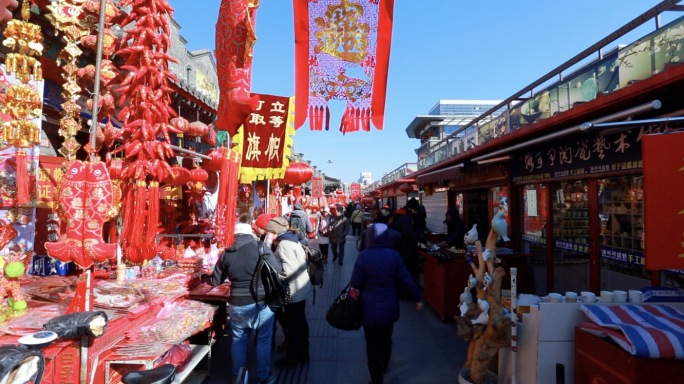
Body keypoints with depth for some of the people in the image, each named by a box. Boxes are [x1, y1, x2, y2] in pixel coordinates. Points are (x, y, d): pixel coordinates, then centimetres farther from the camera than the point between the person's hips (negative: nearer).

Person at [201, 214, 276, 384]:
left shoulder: (226, 254, 0)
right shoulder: (261, 248, -12)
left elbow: (216, 281, 12)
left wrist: (204, 277, 33)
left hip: (236, 305, 3)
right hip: (261, 303, -3)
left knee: (238, 341, 20)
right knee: (263, 340, 13)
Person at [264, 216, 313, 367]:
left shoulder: (284, 244, -22)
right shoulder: (291, 239, 7)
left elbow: (289, 270, -29)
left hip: (293, 291, -10)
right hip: (300, 287, 10)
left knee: (293, 325, 6)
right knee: (300, 322, 19)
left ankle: (292, 357, 22)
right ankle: (303, 353, 32)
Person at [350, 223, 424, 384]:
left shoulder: (364, 256, -17)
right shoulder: (394, 255, -8)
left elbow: (355, 283, -13)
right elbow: (406, 280, -4)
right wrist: (418, 297, 7)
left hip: (370, 308, -4)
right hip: (389, 307, 4)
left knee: (373, 343, 10)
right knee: (386, 339, 24)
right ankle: (383, 368, 47)